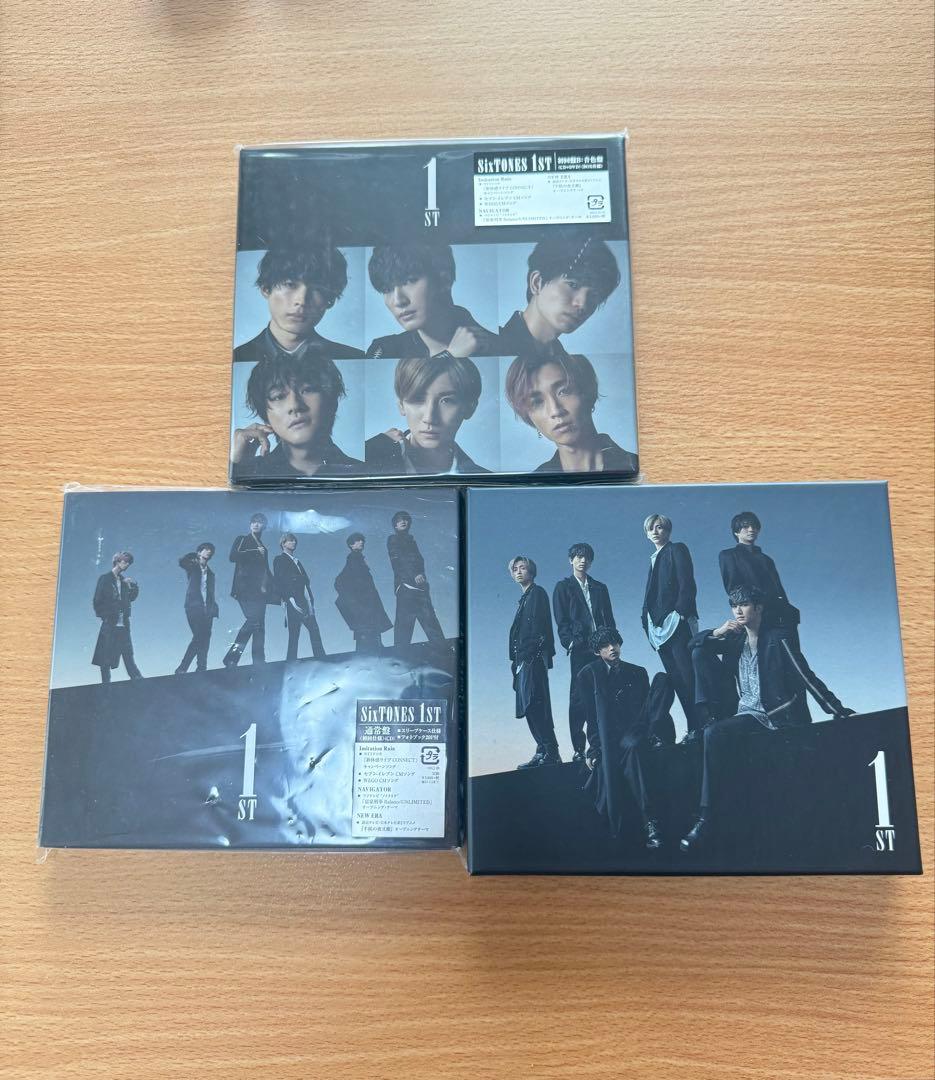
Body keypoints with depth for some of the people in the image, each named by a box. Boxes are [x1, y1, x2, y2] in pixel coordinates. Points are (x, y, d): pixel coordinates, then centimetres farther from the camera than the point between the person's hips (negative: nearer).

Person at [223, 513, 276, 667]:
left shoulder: (263, 548, 22)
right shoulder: (242, 540, 7)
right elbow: (233, 556, -11)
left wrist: (277, 593, 16)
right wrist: (255, 552, -10)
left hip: (259, 591, 6)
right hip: (245, 588, -6)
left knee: (259, 625, -1)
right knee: (253, 620, -21)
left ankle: (259, 661, -1)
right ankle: (231, 658, -17)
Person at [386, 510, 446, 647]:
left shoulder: (410, 539, 24)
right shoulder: (392, 540, 7)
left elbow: (420, 560, 18)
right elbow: (397, 562, -5)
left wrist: (421, 573, -1)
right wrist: (414, 576, -15)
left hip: (420, 584, 6)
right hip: (405, 585, -6)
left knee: (429, 616, 0)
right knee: (404, 620, -9)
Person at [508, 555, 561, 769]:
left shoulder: (537, 593, -5)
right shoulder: (524, 598, 22)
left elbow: (538, 629, -14)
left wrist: (526, 656, -19)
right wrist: (516, 660, 11)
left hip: (533, 659, -9)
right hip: (524, 660, 9)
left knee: (533, 706, -12)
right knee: (532, 708, 8)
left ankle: (551, 753, -9)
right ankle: (544, 751, 12)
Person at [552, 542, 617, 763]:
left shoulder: (600, 588, 19)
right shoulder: (563, 587, 9)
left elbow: (609, 619, 16)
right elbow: (562, 621, 1)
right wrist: (571, 643, -10)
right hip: (580, 651, -3)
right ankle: (578, 748, -1)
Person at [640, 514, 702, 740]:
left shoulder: (677, 549, 2)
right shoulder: (654, 559, 22)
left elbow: (687, 584, -9)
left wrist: (681, 611, -17)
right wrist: (648, 619, 9)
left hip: (677, 622, -7)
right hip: (659, 625, 7)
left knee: (688, 676, -11)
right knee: (676, 679, 4)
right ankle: (693, 727, 6)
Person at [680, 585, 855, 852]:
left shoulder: (777, 637, 0)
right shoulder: (733, 639, 17)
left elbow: (806, 677, -5)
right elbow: (695, 644, 15)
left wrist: (838, 710, -13)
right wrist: (716, 632, -5)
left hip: (774, 716, -6)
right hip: (744, 714, 6)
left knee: (714, 733, -28)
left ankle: (707, 816, -24)